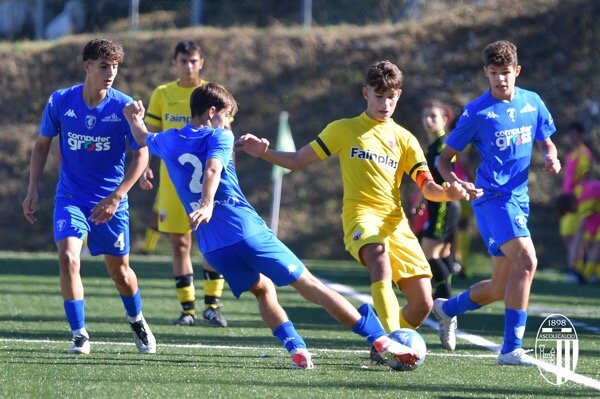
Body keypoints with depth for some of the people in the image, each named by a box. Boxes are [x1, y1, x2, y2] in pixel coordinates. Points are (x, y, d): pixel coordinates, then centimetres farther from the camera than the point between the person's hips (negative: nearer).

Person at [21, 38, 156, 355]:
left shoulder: (124, 107, -13)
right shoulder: (60, 102, -9)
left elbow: (141, 155, -9)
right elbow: (42, 144, 6)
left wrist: (115, 198, -17)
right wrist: (32, 190, 0)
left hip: (110, 201, 0)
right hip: (71, 197, 0)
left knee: (119, 269, 11)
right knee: (67, 257, -21)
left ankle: (137, 321, 41)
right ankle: (79, 335, -11)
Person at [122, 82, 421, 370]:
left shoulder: (168, 141, 16)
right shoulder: (219, 137, 1)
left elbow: (144, 140, 39)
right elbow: (212, 169, -19)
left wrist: (135, 120, 56)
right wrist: (207, 205, -34)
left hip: (212, 246, 5)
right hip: (247, 231, -5)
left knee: (262, 289, 24)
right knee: (307, 284, -2)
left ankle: (296, 349, 1)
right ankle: (380, 339, -5)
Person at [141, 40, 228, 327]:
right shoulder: (162, 95, 7)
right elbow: (150, 136, 11)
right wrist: (144, 166, -3)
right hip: (172, 179, 2)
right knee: (180, 244, 1)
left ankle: (212, 304, -2)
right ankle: (187, 309, 6)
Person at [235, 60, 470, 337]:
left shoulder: (404, 139, 16)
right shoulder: (344, 130, 11)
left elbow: (428, 188, 8)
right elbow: (297, 160, 12)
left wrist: (447, 192, -16)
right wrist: (264, 152, -7)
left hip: (396, 221, 4)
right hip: (361, 217, -4)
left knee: (423, 303, -5)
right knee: (379, 254, -40)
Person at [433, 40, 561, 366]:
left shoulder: (532, 103, 8)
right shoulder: (477, 112, -7)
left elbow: (546, 142, 21)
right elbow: (444, 159, -2)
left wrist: (550, 158, -3)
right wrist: (455, 182, -23)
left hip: (519, 198, 7)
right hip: (493, 196, -7)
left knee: (500, 288, 12)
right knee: (526, 260, -27)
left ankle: (447, 308, 40)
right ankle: (511, 348, -25)